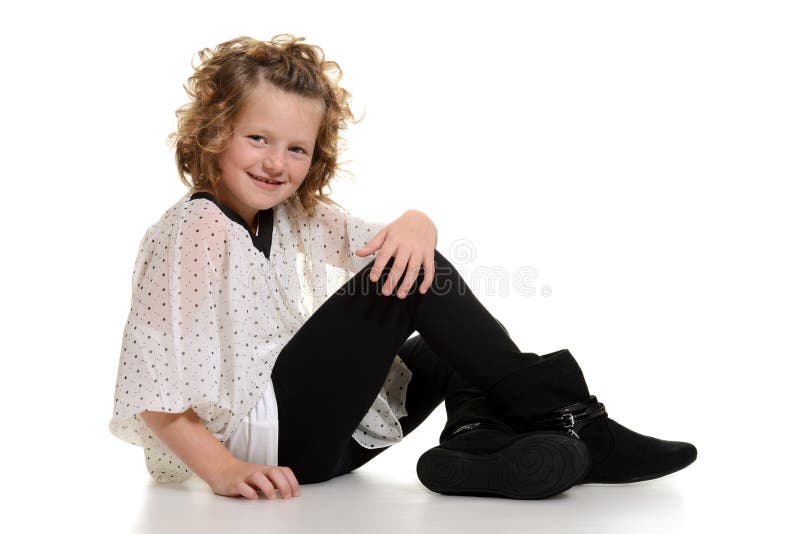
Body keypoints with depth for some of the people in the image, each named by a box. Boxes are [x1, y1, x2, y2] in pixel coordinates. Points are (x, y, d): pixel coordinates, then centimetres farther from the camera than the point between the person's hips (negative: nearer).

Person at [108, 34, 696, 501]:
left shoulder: (291, 214, 11)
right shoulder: (194, 227, -14)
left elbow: (377, 240, 4)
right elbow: (151, 385, -19)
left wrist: (414, 225, -19)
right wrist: (224, 471, -26)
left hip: (308, 433, 10)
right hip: (253, 438, -9)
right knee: (408, 285, -19)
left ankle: (478, 438, -18)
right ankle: (565, 417, -13)